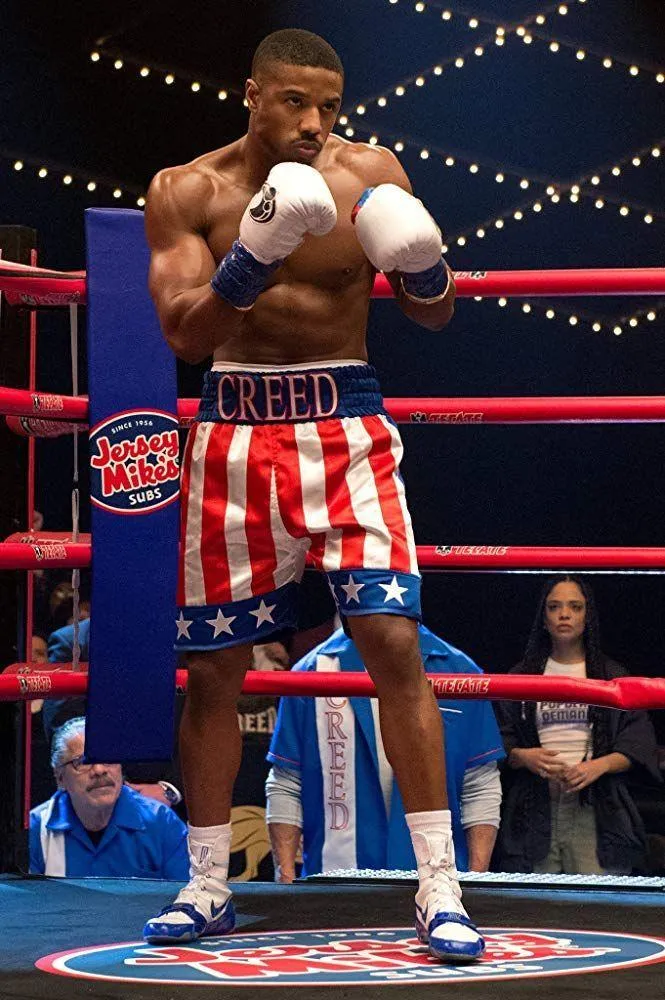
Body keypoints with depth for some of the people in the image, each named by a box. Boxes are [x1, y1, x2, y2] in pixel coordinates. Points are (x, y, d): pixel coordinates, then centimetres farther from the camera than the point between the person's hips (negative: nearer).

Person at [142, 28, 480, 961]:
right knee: (213, 665, 6)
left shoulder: (368, 174, -2)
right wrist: (251, 259, -29)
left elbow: (434, 316, 3)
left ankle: (439, 887, -9)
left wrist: (423, 261, -20)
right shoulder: (187, 192, -4)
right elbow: (184, 334, -13)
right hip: (235, 429, 1)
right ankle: (207, 887, 21)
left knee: (393, 638, -14)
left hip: (345, 423, -1)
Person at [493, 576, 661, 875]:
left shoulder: (612, 676, 13)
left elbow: (639, 742, 6)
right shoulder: (521, 676, 17)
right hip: (533, 809, 1)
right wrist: (523, 757, -10)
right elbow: (499, 739, 12)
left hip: (596, 808, -1)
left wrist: (599, 766, -11)